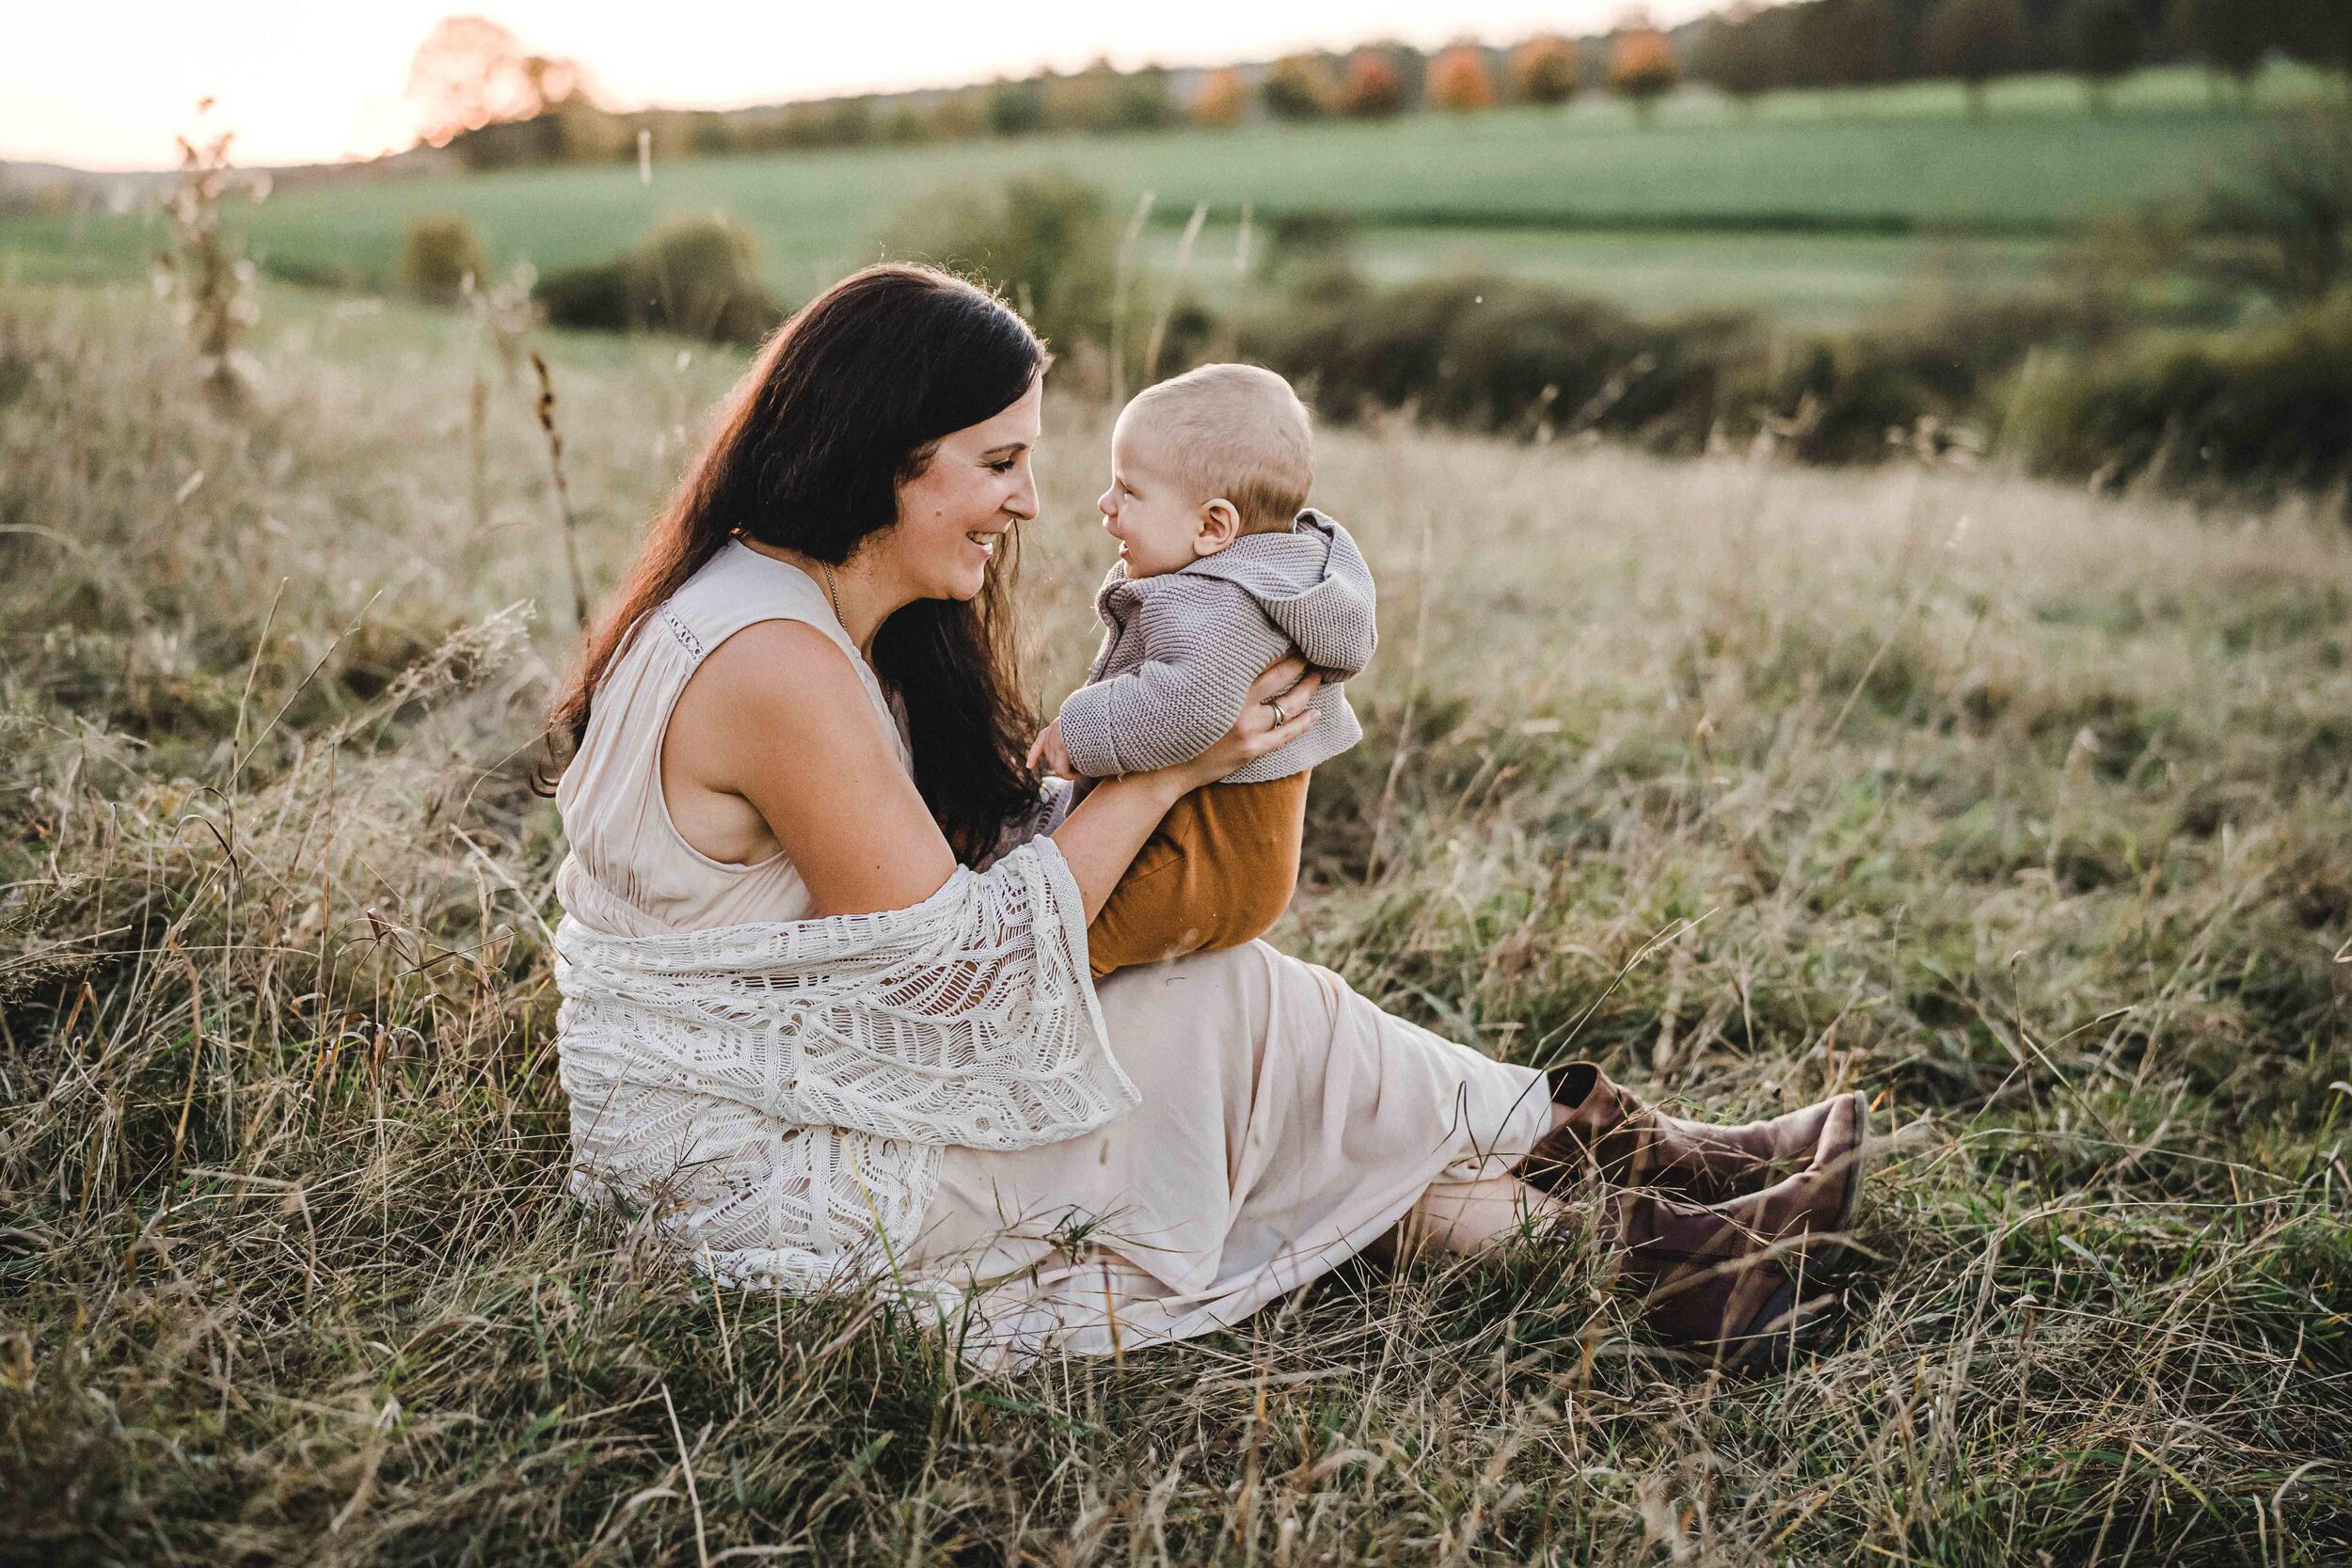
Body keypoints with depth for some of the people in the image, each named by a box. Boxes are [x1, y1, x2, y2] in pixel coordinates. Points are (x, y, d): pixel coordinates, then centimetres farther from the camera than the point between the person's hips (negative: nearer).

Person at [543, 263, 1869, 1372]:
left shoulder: (811, 614, 7)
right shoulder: (777, 666, -25)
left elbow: (967, 872, 7)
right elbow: (960, 968, -22)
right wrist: (1166, 767, -15)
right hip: (763, 1181, -9)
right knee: (1247, 1017, -8)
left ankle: (1652, 1242, 5)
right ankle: (1628, 1182, 9)